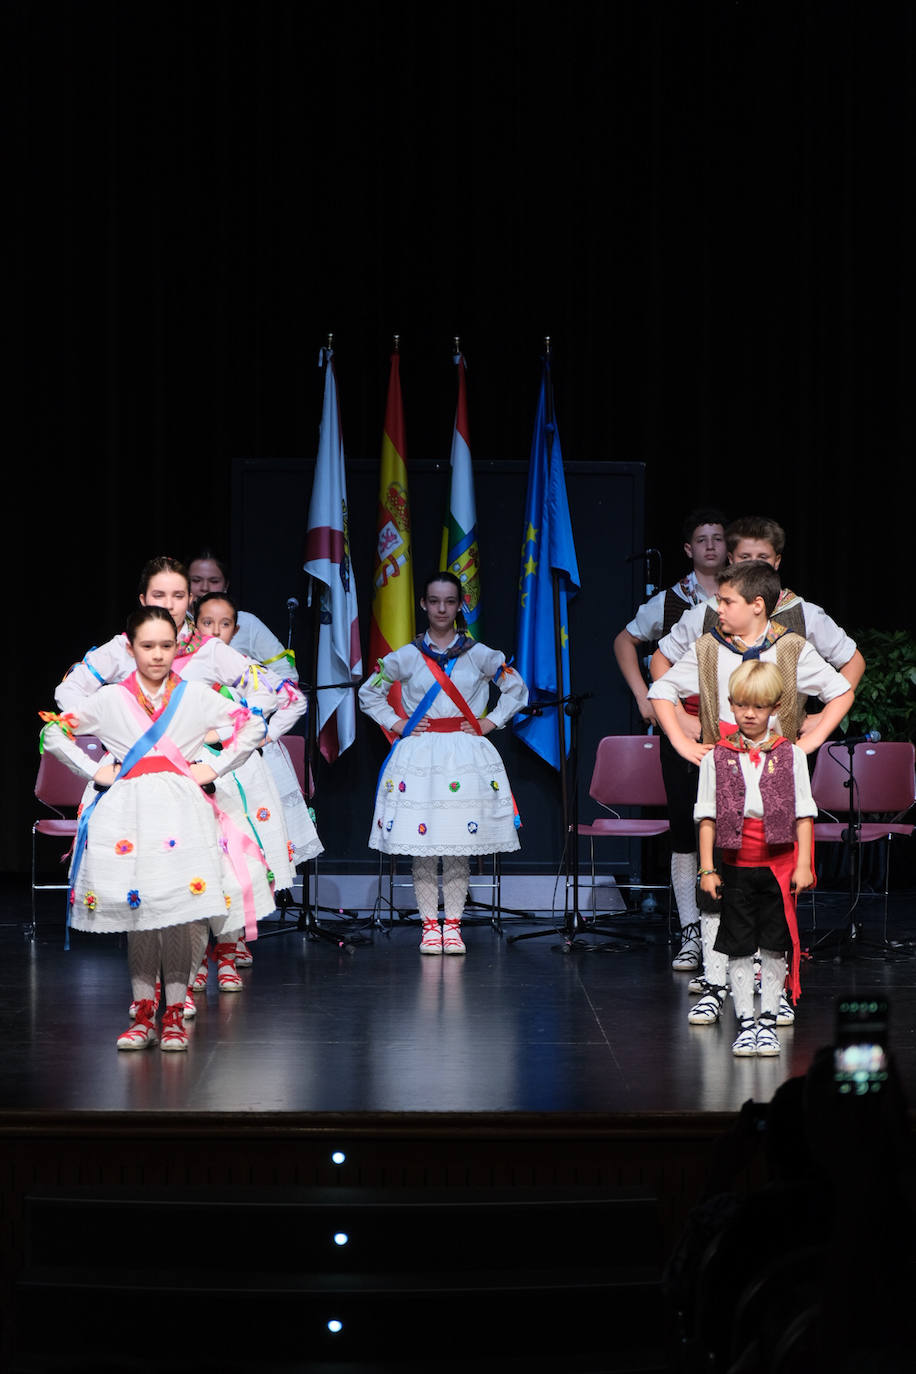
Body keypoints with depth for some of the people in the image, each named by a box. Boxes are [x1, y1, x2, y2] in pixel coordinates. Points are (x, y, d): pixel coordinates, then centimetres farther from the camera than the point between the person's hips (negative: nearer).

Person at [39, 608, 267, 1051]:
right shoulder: (110, 699, 7)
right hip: (129, 812, 1)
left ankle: (174, 1016, 3)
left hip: (181, 812, -1)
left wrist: (214, 767, 3)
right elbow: (55, 733, 13)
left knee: (179, 916, -6)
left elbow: (254, 726, 10)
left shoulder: (197, 696, 6)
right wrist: (94, 771, 4)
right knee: (136, 917, 2)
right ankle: (143, 1016, 9)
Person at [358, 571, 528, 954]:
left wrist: (490, 722, 5)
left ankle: (452, 925, 7)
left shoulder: (480, 655, 5)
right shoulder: (405, 657, 4)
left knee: (459, 846, 0)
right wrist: (395, 723, 4)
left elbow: (516, 689, 15)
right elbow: (369, 693, 15)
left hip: (466, 755, 0)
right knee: (422, 849, -2)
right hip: (419, 755, 0)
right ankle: (429, 925, 6)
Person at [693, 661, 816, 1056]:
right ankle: (745, 1023, 11)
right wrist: (707, 868, -2)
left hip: (779, 867, 0)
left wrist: (803, 865, -4)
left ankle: (768, 1021, 14)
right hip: (736, 867, 0)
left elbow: (803, 814, 2)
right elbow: (707, 817, 3)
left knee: (775, 946, 4)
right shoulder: (717, 758, 2)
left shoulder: (790, 755, 1)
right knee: (739, 948, 3)